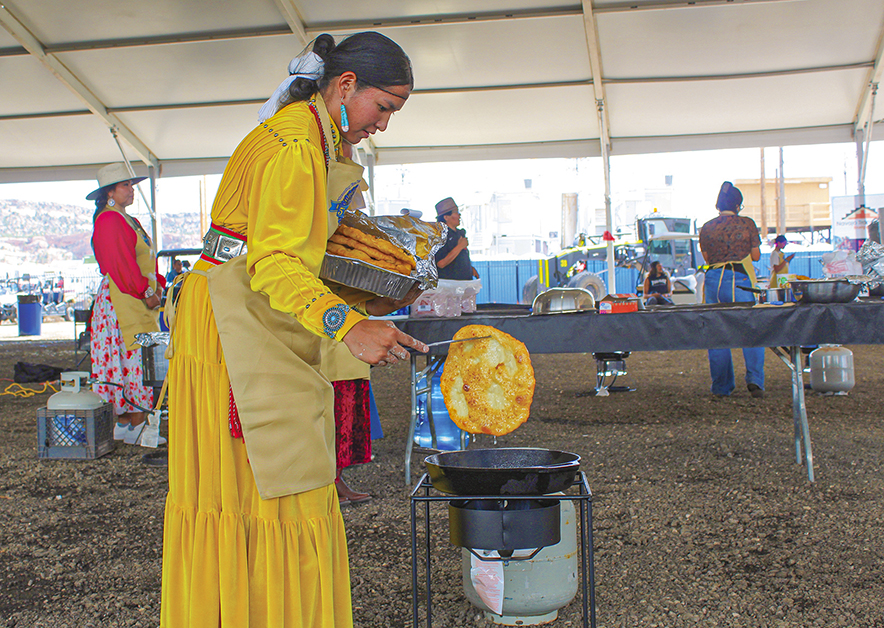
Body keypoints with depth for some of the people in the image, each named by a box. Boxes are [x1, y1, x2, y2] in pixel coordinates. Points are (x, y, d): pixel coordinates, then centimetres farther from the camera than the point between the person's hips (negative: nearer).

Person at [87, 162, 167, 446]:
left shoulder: (128, 221, 22)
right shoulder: (108, 220, -9)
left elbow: (145, 260, 21)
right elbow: (121, 263, -16)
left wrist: (158, 284, 7)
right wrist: (146, 291, -15)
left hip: (139, 298, 10)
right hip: (122, 298, -10)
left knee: (130, 358, 8)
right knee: (136, 357, -10)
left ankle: (124, 422, 12)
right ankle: (136, 425, -8)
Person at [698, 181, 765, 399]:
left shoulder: (706, 228, 8)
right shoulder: (747, 224, 1)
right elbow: (756, 255, 8)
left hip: (713, 280, 3)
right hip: (739, 280, -3)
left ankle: (721, 386, 11)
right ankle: (754, 379, -12)